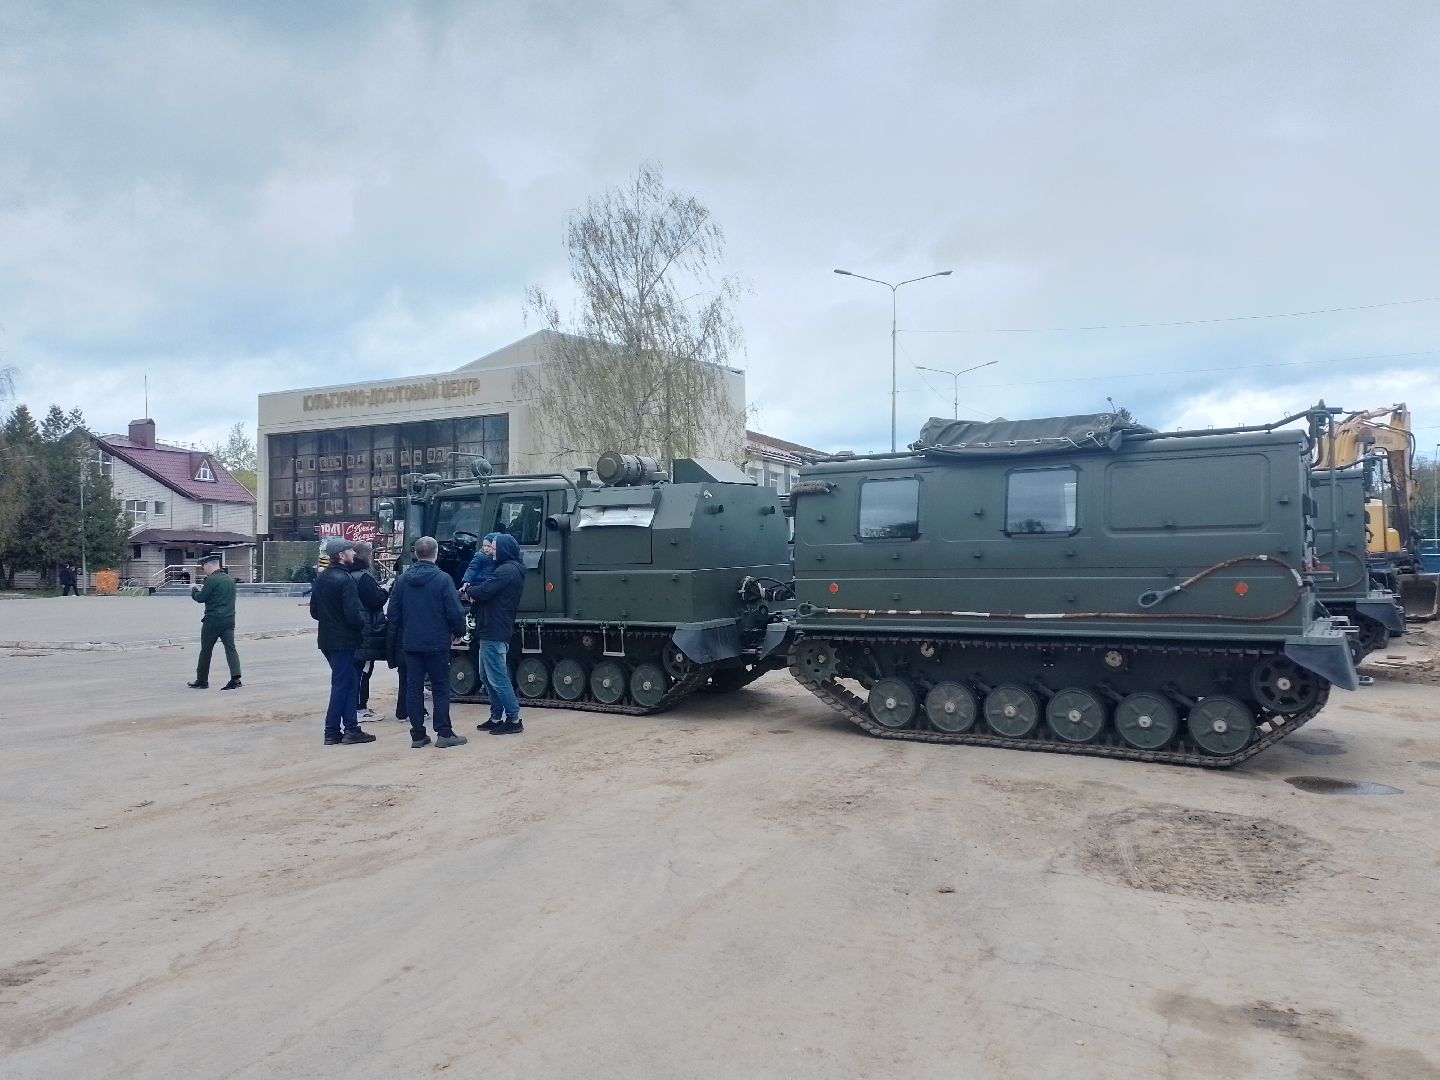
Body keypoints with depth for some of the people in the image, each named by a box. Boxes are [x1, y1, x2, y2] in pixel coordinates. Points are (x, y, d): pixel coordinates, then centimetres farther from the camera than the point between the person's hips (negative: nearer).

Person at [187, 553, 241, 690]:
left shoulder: (211, 580, -12)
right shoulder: (230, 579, 12)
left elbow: (200, 598, -10)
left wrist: (194, 590, 10)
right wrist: (202, 589, 20)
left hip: (213, 620, -6)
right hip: (229, 619, 6)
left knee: (206, 650, 7)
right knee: (230, 647, 0)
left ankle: (202, 680, 16)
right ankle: (235, 677, -13)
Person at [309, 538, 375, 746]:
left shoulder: (321, 578, 11)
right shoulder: (345, 580, -17)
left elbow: (314, 611, 16)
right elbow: (353, 615, -22)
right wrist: (363, 622, -3)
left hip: (327, 639, 9)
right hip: (344, 640, -9)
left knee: (348, 682, 14)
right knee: (342, 684, -1)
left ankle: (351, 728, 15)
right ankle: (332, 732, 4)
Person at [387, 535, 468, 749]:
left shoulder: (402, 580, 3)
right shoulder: (442, 579, -12)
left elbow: (393, 613, 7)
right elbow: (455, 612, -14)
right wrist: (458, 632, 4)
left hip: (410, 643, 4)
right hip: (437, 643, -4)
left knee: (413, 688, 8)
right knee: (440, 688, 4)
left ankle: (417, 735, 11)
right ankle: (444, 734, 5)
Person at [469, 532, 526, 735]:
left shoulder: (506, 571, -17)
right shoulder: (514, 570, 16)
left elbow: (483, 592, -22)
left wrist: (470, 590, -1)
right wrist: (476, 592, -3)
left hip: (493, 632, -10)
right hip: (500, 631, 10)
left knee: (498, 678, -5)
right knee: (489, 677, 16)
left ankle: (514, 720, -1)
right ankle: (496, 718, 22)